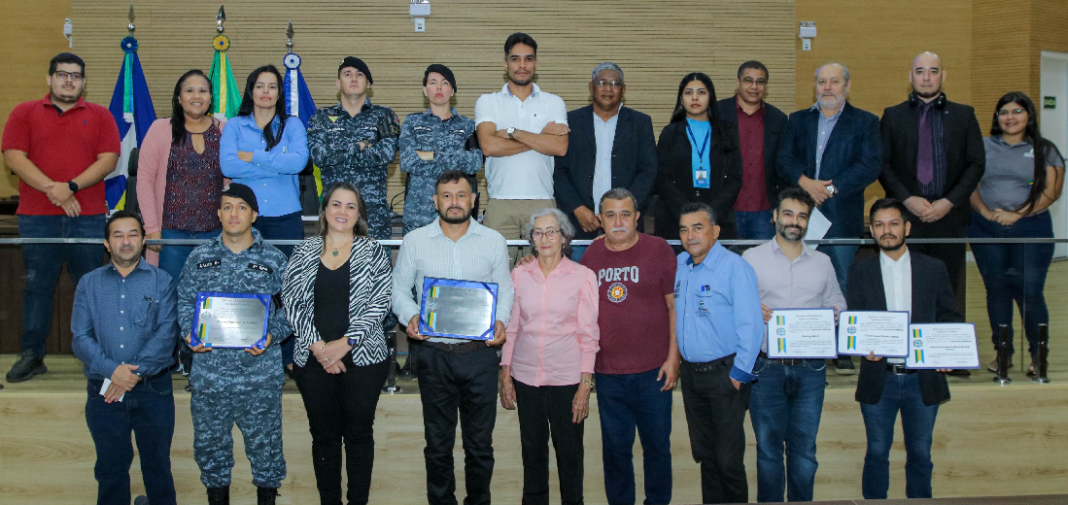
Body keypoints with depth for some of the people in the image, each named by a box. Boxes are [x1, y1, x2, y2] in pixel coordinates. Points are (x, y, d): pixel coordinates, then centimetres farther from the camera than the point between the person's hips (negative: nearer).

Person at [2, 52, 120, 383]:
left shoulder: (100, 116, 10)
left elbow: (109, 159, 0)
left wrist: (71, 187, -13)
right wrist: (51, 189, -12)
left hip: (88, 218, 0)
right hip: (37, 219, 0)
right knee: (37, 287, 5)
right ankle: (32, 356, 12)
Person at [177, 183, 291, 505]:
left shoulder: (273, 259, 1)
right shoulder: (199, 258, 6)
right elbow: (185, 302, 10)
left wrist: (271, 336, -14)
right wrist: (190, 333, -7)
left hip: (260, 373, -2)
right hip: (209, 370, 2)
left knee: (264, 441, 7)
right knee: (209, 441, 13)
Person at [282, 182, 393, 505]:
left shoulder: (372, 251, 1)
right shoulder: (304, 252, 6)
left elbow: (380, 303, -6)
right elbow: (292, 303, 0)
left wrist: (345, 343, -15)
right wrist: (318, 346, -11)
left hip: (362, 358, -1)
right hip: (314, 359, 2)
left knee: (359, 433, 7)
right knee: (324, 434, 10)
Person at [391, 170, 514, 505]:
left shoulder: (494, 241, 5)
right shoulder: (415, 241, 3)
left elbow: (505, 289, 10)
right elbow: (398, 288, 9)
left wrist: (501, 320, -8)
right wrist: (410, 316, -10)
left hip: (480, 353, 0)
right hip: (434, 355, 0)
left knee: (480, 441, 7)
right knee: (438, 442, 9)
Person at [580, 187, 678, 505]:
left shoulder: (658, 249, -1)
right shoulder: (592, 254, 6)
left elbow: (675, 306, -2)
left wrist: (673, 358, -6)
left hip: (653, 371, -2)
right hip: (607, 373, 2)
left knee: (657, 444, 7)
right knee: (615, 448, 11)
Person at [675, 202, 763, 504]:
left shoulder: (735, 267, -12)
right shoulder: (678, 265, 8)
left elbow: (751, 326, -14)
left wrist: (739, 374, -15)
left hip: (724, 374, -6)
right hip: (690, 373, 6)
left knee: (728, 458, -1)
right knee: (704, 453, 15)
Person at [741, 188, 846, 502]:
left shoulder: (822, 262, 13)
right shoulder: (752, 258, 3)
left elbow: (838, 303, 16)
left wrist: (835, 314, -7)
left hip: (810, 368, 2)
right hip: (766, 367, -2)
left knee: (804, 449, 8)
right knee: (768, 448, 5)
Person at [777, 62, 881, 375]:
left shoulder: (865, 122, 5)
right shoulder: (798, 120, 14)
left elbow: (870, 166, -7)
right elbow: (784, 161, 2)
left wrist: (831, 187, -16)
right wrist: (806, 182, -17)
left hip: (843, 218, -2)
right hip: (804, 217, 2)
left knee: (843, 287, 1)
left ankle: (843, 350, 10)